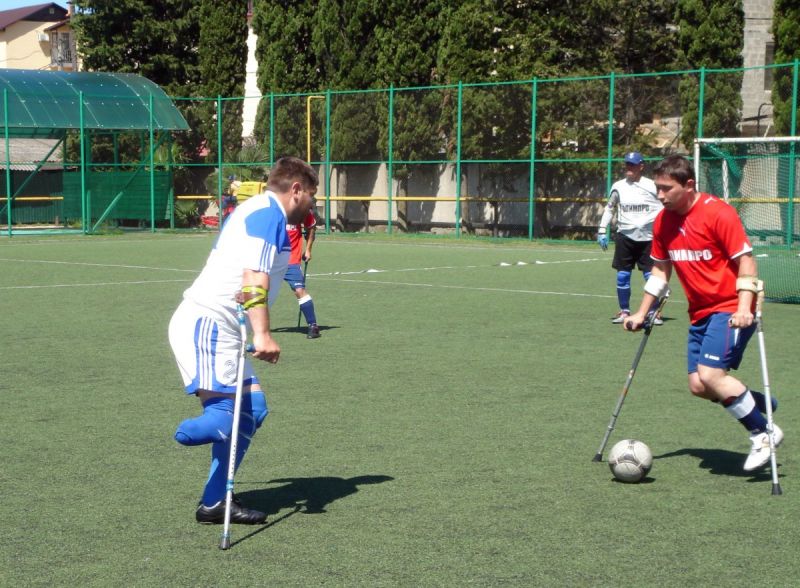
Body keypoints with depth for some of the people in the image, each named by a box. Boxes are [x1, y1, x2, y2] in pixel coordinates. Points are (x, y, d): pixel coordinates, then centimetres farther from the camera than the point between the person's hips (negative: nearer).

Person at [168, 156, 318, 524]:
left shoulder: (257, 211, 22)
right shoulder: (268, 214, -9)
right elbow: (254, 280, -22)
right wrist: (262, 335, -30)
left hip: (218, 328, 9)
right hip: (206, 323, -9)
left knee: (253, 408, 4)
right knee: (224, 411, -20)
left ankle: (217, 501, 4)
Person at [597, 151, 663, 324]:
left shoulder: (652, 186, -2)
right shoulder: (618, 187, 4)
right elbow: (609, 208, 15)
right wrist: (602, 230, 7)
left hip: (647, 238, -2)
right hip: (625, 237, 2)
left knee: (651, 276, -2)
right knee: (622, 276, 4)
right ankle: (624, 311, 16)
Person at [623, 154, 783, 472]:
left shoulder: (718, 213, -16)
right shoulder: (663, 221, 5)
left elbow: (746, 260, -15)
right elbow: (660, 270, 17)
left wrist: (744, 307, -25)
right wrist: (642, 314, 16)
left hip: (730, 310, -8)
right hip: (700, 312, 8)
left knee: (710, 375, -21)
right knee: (698, 386, 2)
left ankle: (763, 433, -5)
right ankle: (762, 402, 24)